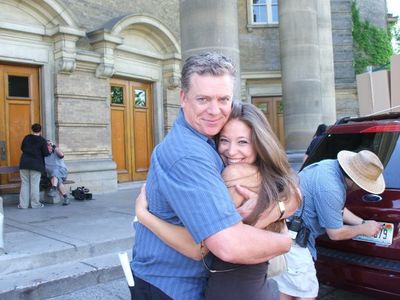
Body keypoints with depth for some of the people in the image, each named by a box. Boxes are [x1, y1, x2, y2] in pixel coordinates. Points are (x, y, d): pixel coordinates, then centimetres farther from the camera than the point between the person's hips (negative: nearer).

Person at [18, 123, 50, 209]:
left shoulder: (26, 138, 6)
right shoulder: (42, 140, -7)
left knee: (24, 184, 8)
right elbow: (45, 153, -8)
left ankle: (23, 204, 9)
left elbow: (22, 148, 17)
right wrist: (50, 151, 12)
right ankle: (35, 204, 7)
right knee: (34, 185, 2)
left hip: (24, 164, 3)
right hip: (36, 165, -3)